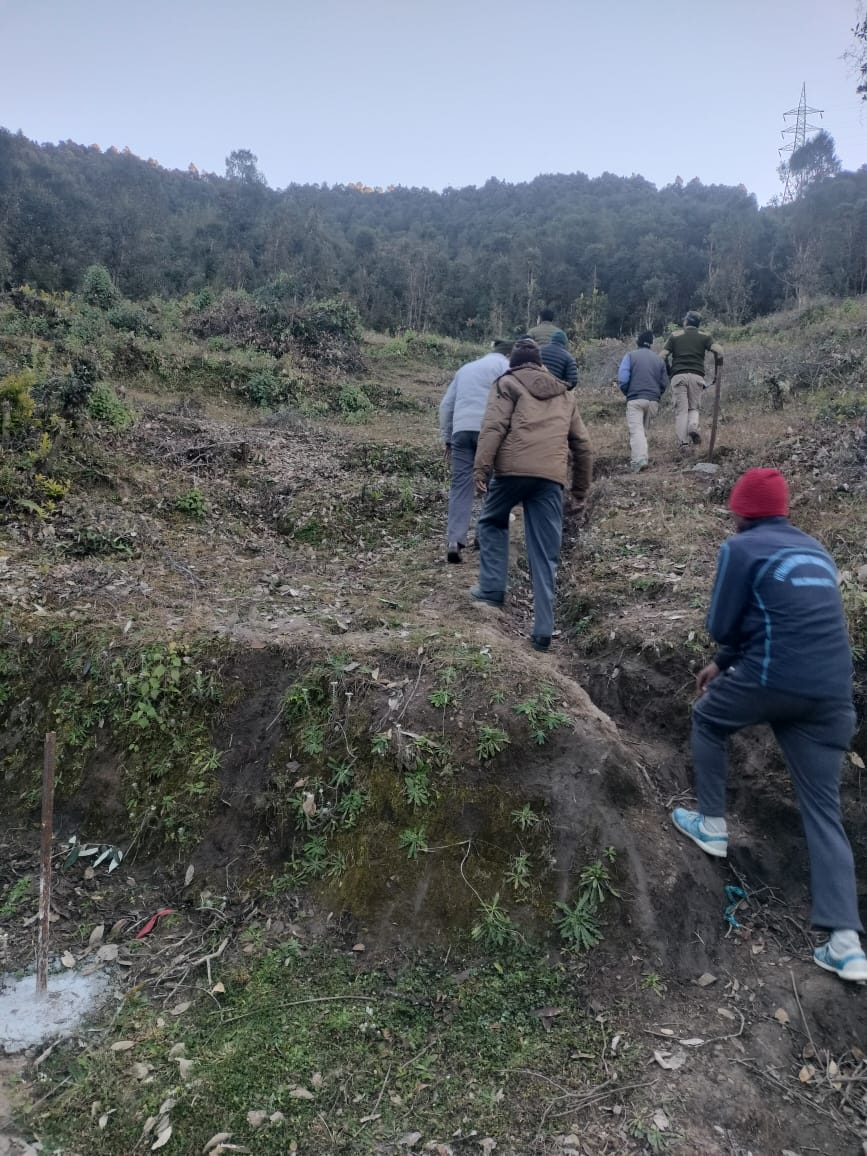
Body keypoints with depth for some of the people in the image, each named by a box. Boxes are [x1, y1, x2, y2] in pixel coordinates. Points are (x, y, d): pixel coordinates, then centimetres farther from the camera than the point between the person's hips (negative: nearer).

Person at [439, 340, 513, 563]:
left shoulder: (466, 367, 30)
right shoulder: (504, 366, 12)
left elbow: (446, 405, 24)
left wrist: (446, 437, 25)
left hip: (461, 429, 4)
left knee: (460, 484, -1)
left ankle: (454, 541, -11)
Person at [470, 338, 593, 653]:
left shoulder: (508, 383, 14)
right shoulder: (564, 394, 28)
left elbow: (493, 427, -4)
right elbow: (582, 446, 24)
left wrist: (481, 468, -10)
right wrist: (580, 492, 27)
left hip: (513, 468, -3)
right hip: (551, 477, 3)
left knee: (492, 521, 25)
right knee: (545, 556, 5)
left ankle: (492, 588, 19)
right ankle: (543, 629, 4)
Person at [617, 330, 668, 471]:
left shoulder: (630, 356, 2)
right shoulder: (659, 359, 13)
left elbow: (622, 380, -6)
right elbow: (664, 383, 13)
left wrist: (627, 393, 11)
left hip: (635, 399, -4)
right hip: (653, 400, 4)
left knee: (636, 430, -10)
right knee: (644, 430, 14)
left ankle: (639, 459, -27)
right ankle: (636, 458, 13)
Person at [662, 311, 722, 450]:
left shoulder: (675, 335, 15)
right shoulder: (704, 336, 14)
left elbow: (663, 356, 5)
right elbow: (718, 352, -2)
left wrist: (668, 373, 16)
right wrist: (717, 373, 5)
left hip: (678, 376, 0)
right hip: (697, 376, 1)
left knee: (681, 410, -1)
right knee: (694, 408, 13)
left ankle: (683, 442, -11)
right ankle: (693, 427, -18)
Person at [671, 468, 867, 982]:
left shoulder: (742, 547, 0)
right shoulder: (816, 551, 22)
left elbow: (722, 625, -1)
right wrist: (723, 664, 31)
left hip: (774, 682, -6)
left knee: (707, 722, 25)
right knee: (824, 808, 9)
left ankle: (713, 825, 29)